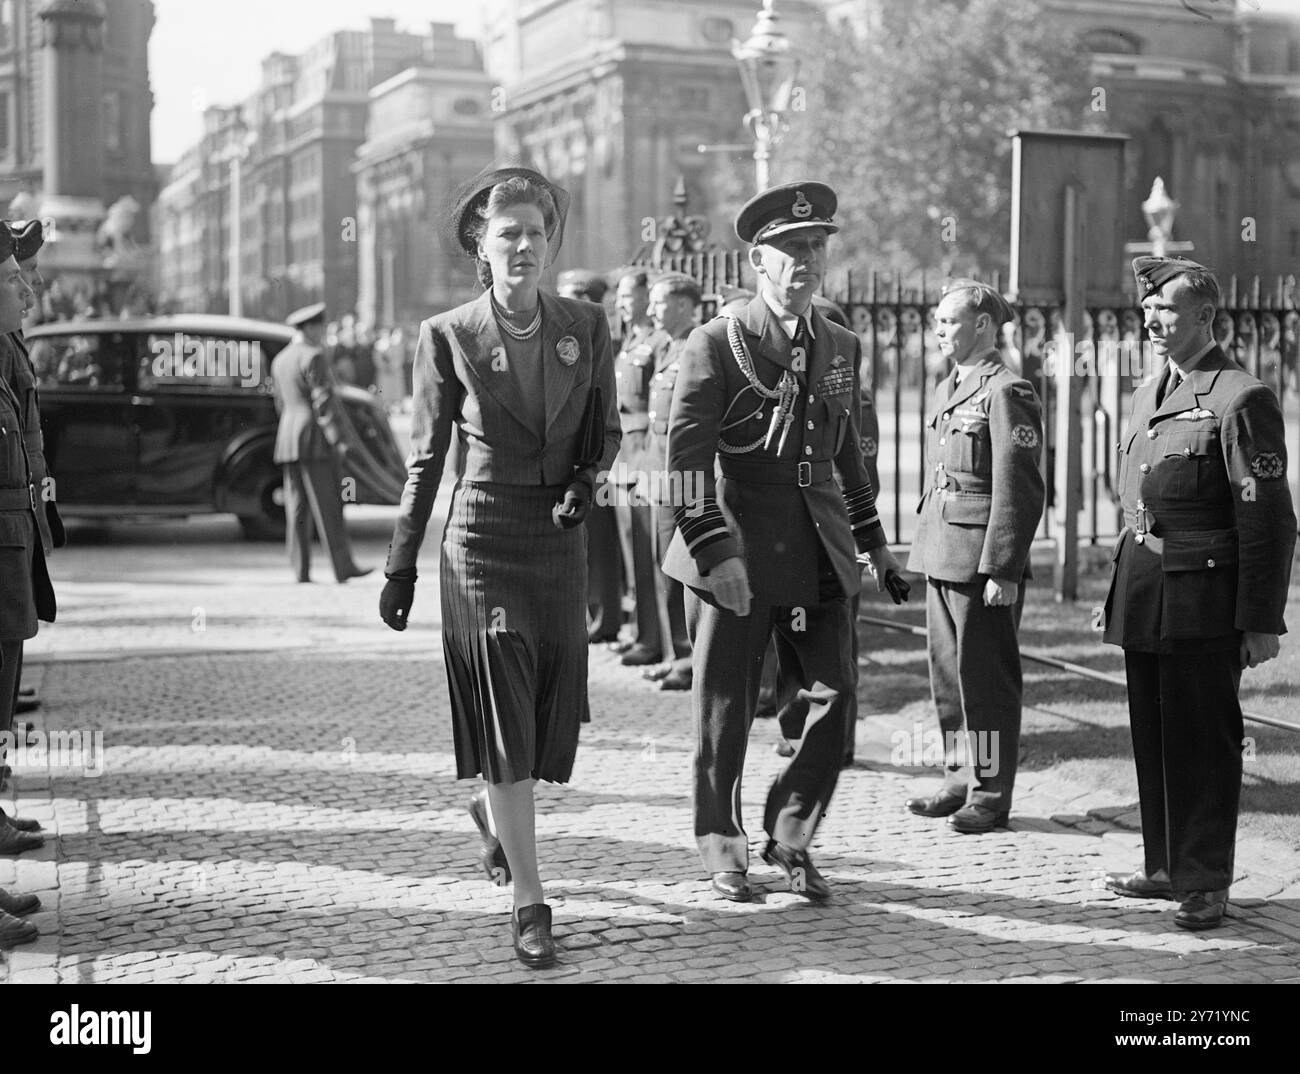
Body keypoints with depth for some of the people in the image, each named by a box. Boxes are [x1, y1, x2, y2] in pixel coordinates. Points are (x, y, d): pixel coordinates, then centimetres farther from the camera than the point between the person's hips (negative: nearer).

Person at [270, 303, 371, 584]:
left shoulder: (280, 360, 15)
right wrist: (338, 439, -16)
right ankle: (343, 566, -5)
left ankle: (300, 569, 4)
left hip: (287, 442, 8)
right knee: (328, 507, -6)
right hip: (316, 441, -8)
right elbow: (323, 401, -17)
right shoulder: (313, 357, -12)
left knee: (297, 508, 6)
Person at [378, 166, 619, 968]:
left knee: (552, 711, 11)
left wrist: (585, 481, -7)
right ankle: (530, 904, 0)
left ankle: (495, 813, 44)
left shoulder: (586, 327, 3)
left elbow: (605, 429, 14)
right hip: (484, 535, -3)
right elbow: (426, 457, 2)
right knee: (503, 716, -6)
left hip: (561, 540, 4)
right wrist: (402, 564, 3)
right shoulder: (448, 336, -3)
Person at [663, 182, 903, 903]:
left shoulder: (841, 348, 11)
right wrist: (713, 550, -20)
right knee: (725, 708, 5)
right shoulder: (716, 344, -7)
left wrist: (873, 541, 22)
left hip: (819, 551, 5)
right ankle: (721, 848, 23)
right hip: (737, 550, -5)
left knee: (837, 693, 1)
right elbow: (687, 453, -12)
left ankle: (790, 838, 18)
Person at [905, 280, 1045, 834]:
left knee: (984, 676, -1)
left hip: (983, 560, -9)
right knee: (948, 674, 13)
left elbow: (1018, 491, -16)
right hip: (941, 555, 9)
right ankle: (960, 782, 23)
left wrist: (1001, 570, -19)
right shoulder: (948, 390, 16)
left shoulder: (1007, 393, -11)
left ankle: (992, 794, 9)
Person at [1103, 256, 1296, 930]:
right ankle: (1165, 866, 25)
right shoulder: (1149, 392, 15)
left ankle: (1204, 882, 9)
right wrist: (1120, 590, 19)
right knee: (1152, 739, 14)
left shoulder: (1240, 399, -11)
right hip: (1144, 597, 8)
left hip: (1203, 603, -8)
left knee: (1202, 742, -1)